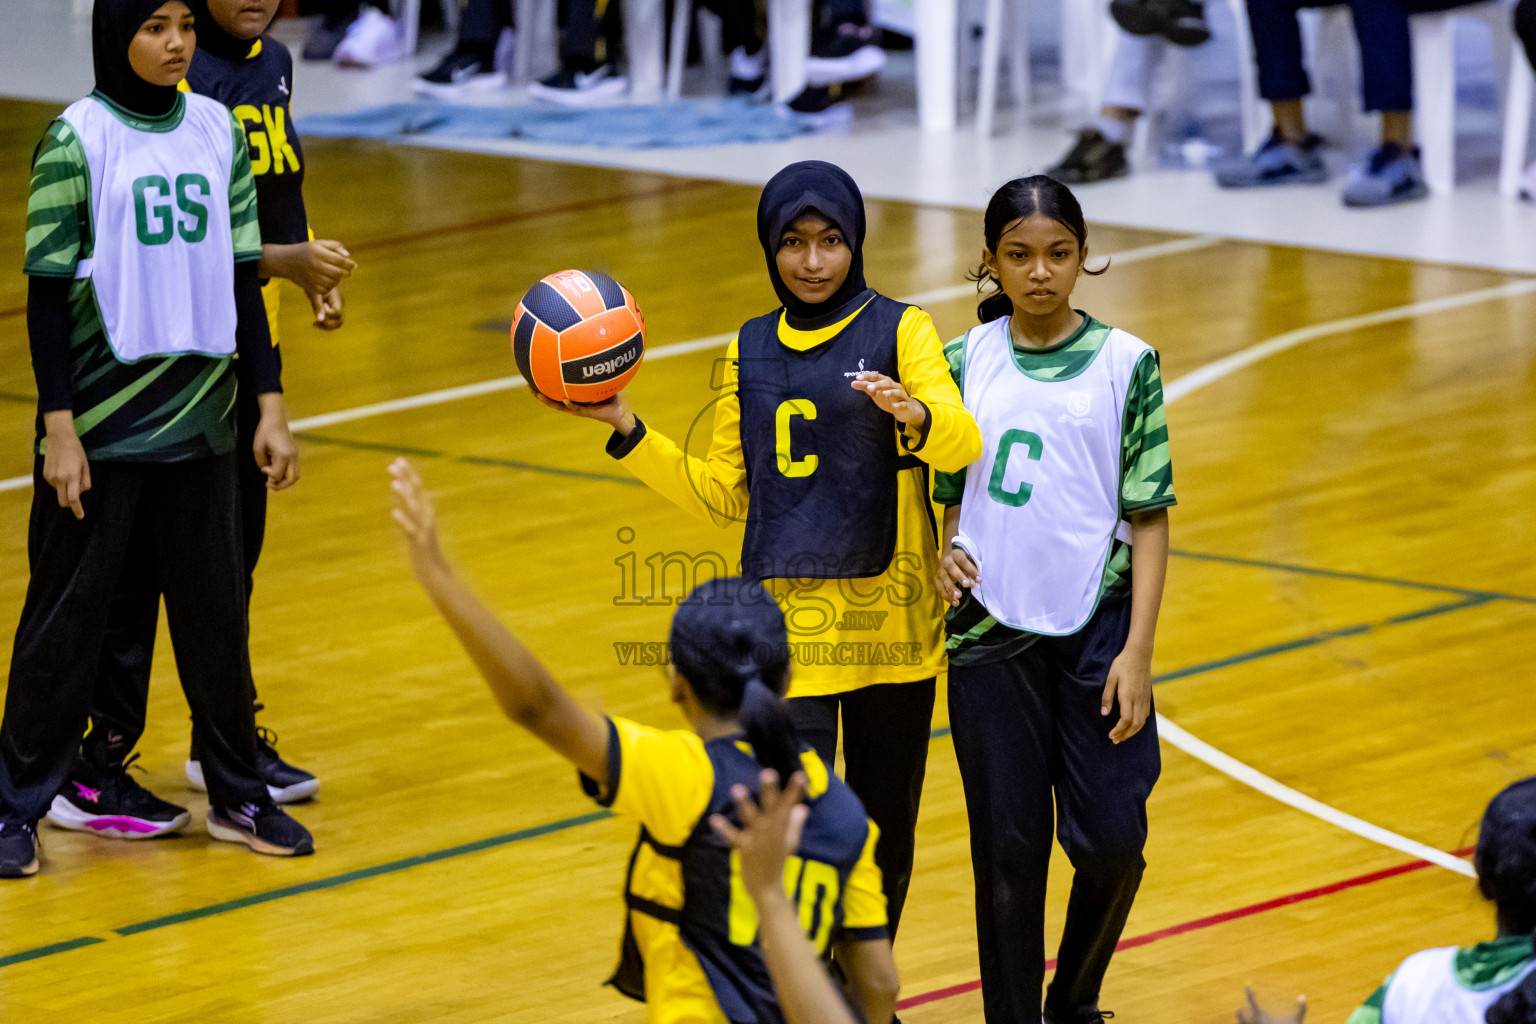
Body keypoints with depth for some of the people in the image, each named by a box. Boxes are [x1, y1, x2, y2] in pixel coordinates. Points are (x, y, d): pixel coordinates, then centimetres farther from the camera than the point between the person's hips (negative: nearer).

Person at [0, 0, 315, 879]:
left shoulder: (218, 132, 5)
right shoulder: (78, 140, -8)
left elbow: (242, 277, 10)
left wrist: (271, 404, 5)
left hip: (199, 414, 4)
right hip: (101, 425, -4)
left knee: (215, 606, 9)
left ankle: (237, 796, 21)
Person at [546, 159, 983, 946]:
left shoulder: (898, 330, 0)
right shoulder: (749, 351, 11)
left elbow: (963, 444, -16)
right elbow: (721, 495, 13)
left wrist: (912, 413, -38)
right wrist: (625, 429, 3)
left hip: (888, 615, -1)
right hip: (789, 616, 1)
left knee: (885, 829, 11)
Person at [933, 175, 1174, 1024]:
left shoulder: (1124, 363, -1)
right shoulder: (964, 363, 4)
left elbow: (1148, 516, -1)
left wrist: (1137, 650, -8)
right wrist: (945, 554, -9)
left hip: (1096, 625, -1)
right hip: (991, 629, 1)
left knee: (1111, 839, -4)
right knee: (1009, 846, 2)